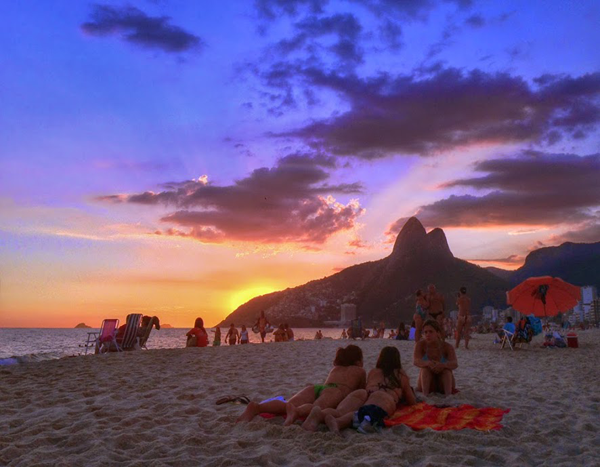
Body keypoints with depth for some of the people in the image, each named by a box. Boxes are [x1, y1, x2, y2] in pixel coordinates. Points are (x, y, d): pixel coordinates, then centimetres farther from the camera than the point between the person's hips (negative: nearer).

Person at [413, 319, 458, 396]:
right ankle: (425, 394, -38)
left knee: (447, 371, -28)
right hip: (427, 382, 0)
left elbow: (455, 364, -31)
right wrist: (428, 363, -53)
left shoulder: (447, 347, -15)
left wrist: (443, 365, -55)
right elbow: (416, 362, -30)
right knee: (425, 369, -28)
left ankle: (448, 395, -38)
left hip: (443, 382, 0)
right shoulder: (420, 345, -14)